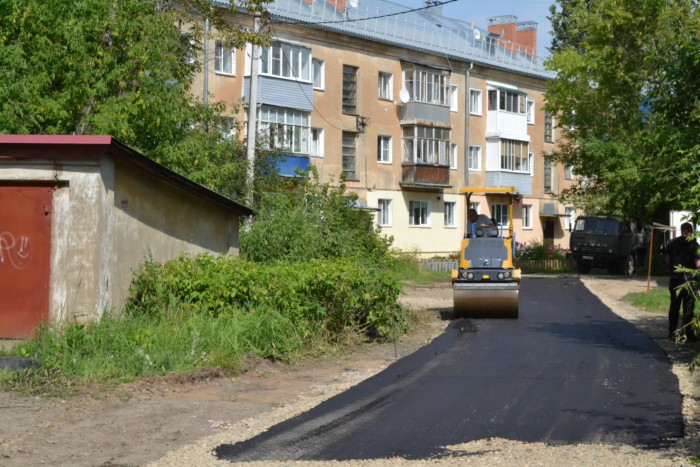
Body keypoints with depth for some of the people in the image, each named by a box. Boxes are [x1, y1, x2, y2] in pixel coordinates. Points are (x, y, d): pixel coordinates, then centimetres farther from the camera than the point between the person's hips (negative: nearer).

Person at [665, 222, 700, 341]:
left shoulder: (672, 243, 2)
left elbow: (667, 260, 6)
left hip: (674, 279, 4)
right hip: (688, 279, -4)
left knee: (674, 306, 12)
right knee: (688, 308, 3)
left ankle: (672, 333, 14)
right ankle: (687, 334, 3)